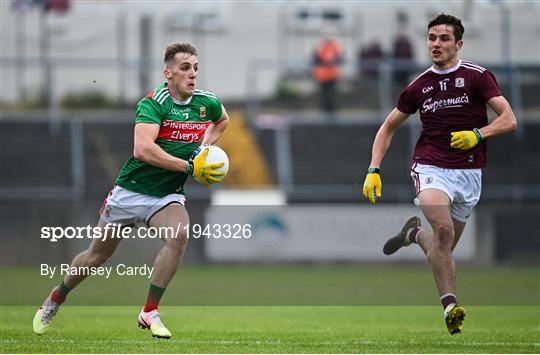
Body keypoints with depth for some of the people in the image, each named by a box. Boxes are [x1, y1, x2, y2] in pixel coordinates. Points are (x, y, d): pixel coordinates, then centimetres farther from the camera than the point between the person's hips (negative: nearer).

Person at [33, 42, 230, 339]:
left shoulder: (207, 102, -3)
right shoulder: (153, 103, -20)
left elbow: (222, 120, 25)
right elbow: (143, 149, -35)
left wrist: (205, 147, 7)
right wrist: (190, 167, -35)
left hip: (167, 196, 3)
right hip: (131, 190, -3)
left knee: (179, 234, -29)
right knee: (98, 255, 11)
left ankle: (149, 312, -18)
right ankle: (57, 297, 41)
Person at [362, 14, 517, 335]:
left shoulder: (477, 76, -3)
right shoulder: (419, 86, 6)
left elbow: (509, 120, -8)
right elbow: (388, 127, 17)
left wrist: (478, 134, -26)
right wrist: (374, 170, 5)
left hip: (469, 173, 0)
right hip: (431, 167, 0)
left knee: (444, 249, 9)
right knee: (443, 230, -28)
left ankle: (414, 234, 43)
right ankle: (451, 306, -27)